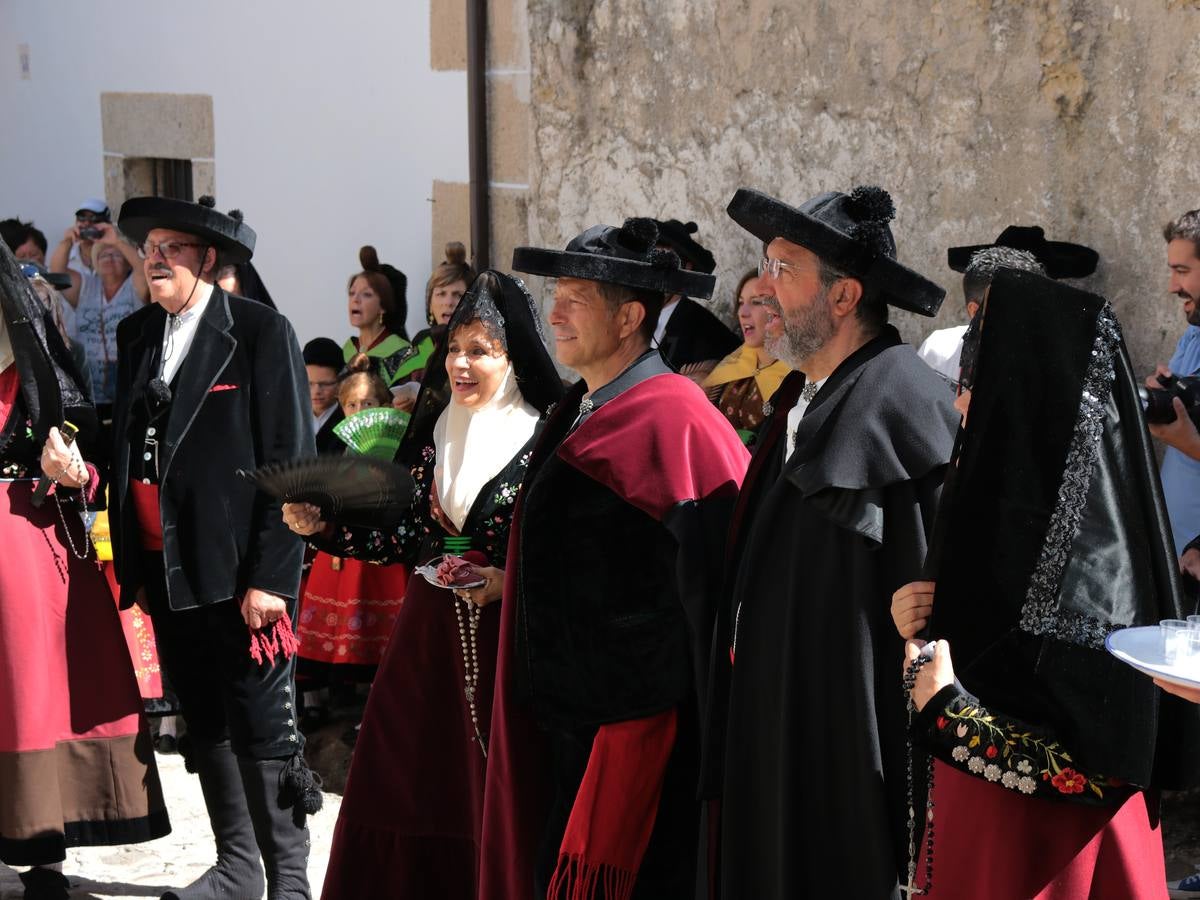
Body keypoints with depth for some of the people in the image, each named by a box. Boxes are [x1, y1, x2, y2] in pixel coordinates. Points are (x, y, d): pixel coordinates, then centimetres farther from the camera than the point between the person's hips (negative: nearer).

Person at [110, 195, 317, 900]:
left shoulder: (262, 332, -7)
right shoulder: (137, 335, 12)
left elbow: (290, 459, -10)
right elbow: (126, 447, 15)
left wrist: (270, 575, -15)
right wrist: (132, 563, 10)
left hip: (240, 570, -6)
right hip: (166, 569, 6)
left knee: (263, 729, -3)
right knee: (204, 727, 13)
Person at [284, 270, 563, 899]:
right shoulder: (434, 433, 8)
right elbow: (401, 537, 7)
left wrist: (510, 582, -21)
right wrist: (323, 527, -5)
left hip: (503, 636, -5)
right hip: (427, 635, 5)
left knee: (487, 795, 0)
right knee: (409, 788, 6)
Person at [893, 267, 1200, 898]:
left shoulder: (1090, 561, -24)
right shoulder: (1006, 505, 2)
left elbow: (1104, 768, -26)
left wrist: (946, 709, -22)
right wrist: (921, 630, -4)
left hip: (1044, 849, -8)